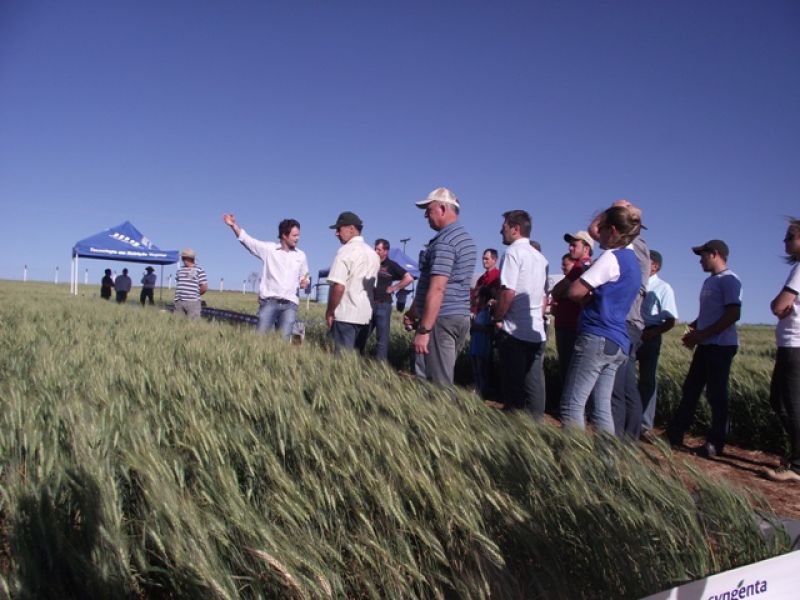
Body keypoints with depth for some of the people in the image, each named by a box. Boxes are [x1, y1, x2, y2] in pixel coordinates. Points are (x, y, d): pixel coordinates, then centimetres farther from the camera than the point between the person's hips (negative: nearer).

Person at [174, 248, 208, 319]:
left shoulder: (199, 270, -2)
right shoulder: (180, 270, 16)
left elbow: (204, 287, -5)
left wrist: (195, 295, 3)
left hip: (192, 302, -5)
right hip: (179, 302, 5)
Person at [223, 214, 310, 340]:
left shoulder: (301, 255, 12)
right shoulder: (268, 249, 3)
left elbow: (304, 277, 23)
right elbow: (246, 239, -3)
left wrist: (305, 282, 0)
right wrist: (233, 225, -18)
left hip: (290, 304, 2)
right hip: (269, 301, -2)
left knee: (283, 339, -3)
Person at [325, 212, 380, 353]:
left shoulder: (346, 251, -11)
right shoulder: (373, 254, 14)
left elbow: (338, 287, -18)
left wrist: (329, 312, -8)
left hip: (345, 315, -7)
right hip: (365, 315, 8)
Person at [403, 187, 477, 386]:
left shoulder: (444, 241, -15)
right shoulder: (465, 238, 16)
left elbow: (437, 289, -23)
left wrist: (424, 329, -22)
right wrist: (414, 311, 21)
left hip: (442, 319, -10)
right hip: (460, 316, 10)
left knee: (439, 383, -4)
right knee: (444, 377, 16)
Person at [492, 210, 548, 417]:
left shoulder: (514, 252, -8)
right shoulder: (540, 257, 15)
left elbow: (508, 292, -17)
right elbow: (545, 295, 18)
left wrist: (497, 318, -5)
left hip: (514, 330, -7)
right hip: (537, 331, 7)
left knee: (513, 384, 0)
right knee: (534, 383, 8)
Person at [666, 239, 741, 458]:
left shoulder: (729, 280, -10)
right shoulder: (709, 281, 18)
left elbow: (734, 314, -19)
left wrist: (702, 334, -18)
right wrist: (692, 329, 6)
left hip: (721, 347, -9)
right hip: (705, 346, 9)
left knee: (716, 395, -2)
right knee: (690, 390, 9)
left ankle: (715, 444, 8)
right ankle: (674, 434, 15)